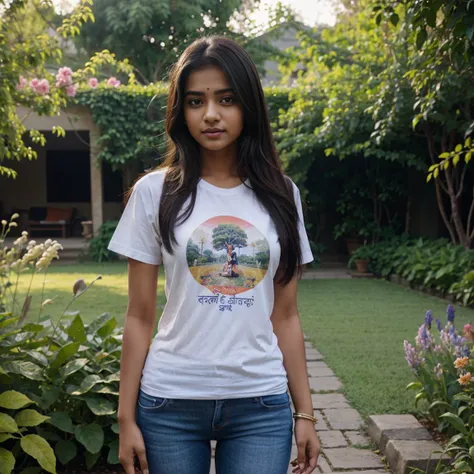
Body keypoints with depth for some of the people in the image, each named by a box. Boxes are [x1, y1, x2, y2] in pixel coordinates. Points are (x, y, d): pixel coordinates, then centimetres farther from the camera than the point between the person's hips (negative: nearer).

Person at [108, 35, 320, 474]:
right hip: (170, 403, -1)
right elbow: (139, 317, 0)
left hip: (262, 404, 1)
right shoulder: (155, 192, -2)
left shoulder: (280, 194, 3)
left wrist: (304, 411, 5)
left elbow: (285, 316, 6)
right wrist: (126, 416, -2)